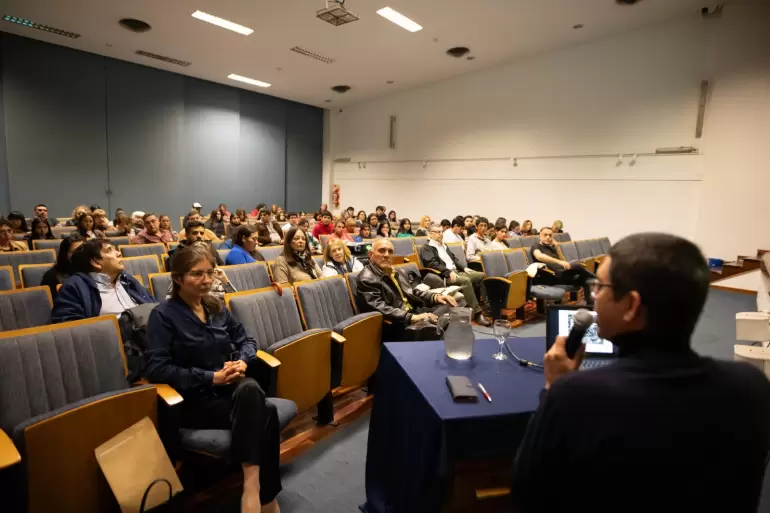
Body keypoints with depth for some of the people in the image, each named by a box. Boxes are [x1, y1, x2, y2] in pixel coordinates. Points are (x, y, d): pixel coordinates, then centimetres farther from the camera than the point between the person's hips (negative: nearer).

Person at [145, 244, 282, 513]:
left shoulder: (216, 307, 11)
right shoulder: (163, 315, -6)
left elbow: (247, 340, 15)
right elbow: (156, 369, -16)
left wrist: (242, 361, -9)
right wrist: (211, 378, -20)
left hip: (231, 386, 5)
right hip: (195, 399, -5)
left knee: (250, 389, -33)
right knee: (264, 414, -30)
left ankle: (253, 485, -24)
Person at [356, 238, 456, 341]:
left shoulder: (399, 272, 19)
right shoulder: (366, 279, -10)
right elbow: (380, 309, -21)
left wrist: (435, 297, 8)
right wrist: (412, 317, -28)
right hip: (396, 324, -9)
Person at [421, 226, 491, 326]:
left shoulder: (444, 245, 25)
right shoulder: (426, 248, -1)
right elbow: (433, 264, -15)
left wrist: (464, 268, 9)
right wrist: (449, 272, -24)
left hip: (457, 271, 8)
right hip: (444, 276, -8)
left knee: (482, 275, -9)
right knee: (466, 280, -34)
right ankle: (477, 313, -31)